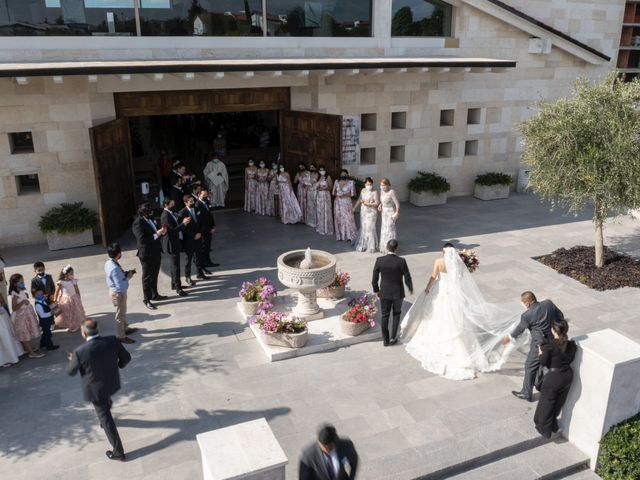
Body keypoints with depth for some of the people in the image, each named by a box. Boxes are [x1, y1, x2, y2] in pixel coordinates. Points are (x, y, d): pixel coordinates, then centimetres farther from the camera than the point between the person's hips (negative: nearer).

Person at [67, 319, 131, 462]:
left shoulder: (80, 352, -30)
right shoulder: (113, 341, -20)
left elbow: (71, 372, -11)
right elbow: (126, 357, -6)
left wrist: (72, 360, 10)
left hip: (95, 389, -4)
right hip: (112, 383, 4)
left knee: (106, 418, 11)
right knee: (106, 401, 36)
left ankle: (118, 452, 20)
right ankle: (104, 418, 67)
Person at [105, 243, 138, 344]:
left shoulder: (108, 263, -6)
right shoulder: (115, 268, -34)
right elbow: (121, 287, -30)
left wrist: (125, 273, -2)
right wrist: (128, 277, -17)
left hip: (114, 290, 9)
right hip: (118, 293, -9)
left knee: (123, 312, 28)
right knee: (120, 315, 10)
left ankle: (125, 328, 48)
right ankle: (121, 336, 26)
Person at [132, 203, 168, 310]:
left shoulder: (151, 219, 6)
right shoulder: (138, 223, -19)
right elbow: (142, 239, -26)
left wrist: (162, 232, -5)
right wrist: (156, 234, -27)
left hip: (156, 252, 8)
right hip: (147, 254, -8)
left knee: (155, 275, 20)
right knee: (147, 277, 3)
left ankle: (154, 294, 35)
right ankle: (146, 300, 13)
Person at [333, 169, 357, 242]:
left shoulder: (350, 182, -3)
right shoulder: (336, 182, 8)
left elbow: (353, 193, -5)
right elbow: (333, 192, 11)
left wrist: (345, 195, -15)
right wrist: (337, 194, -8)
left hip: (346, 203, -4)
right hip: (338, 203, 4)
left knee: (348, 219, -6)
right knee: (338, 219, 5)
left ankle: (349, 236, 1)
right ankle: (340, 236, 14)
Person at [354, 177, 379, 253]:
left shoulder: (374, 192, -10)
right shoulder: (363, 191, 8)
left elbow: (376, 203, -13)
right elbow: (359, 200, 16)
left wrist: (368, 204, -21)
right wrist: (353, 208, 13)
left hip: (371, 213, -6)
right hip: (363, 212, 6)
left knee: (370, 228, -6)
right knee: (363, 228, 10)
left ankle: (371, 247, 4)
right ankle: (362, 246, 22)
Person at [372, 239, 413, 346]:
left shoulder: (379, 260, -14)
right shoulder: (401, 261, -19)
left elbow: (374, 279, -7)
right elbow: (407, 279, -12)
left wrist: (376, 290, 10)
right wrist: (411, 289, 8)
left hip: (384, 293, 1)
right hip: (398, 293, -1)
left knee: (384, 316, 16)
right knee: (396, 313, 22)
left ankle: (385, 340, 24)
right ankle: (393, 338, 22)